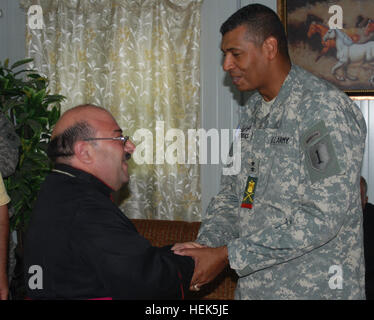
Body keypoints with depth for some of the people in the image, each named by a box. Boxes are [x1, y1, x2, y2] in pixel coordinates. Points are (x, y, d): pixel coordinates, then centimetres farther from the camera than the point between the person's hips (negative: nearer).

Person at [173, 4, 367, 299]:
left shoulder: (325, 108, -18)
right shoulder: (252, 113, 8)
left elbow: (323, 217, -24)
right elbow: (232, 195, 11)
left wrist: (228, 255, -23)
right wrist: (205, 245, -9)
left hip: (316, 287, -7)